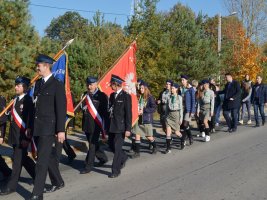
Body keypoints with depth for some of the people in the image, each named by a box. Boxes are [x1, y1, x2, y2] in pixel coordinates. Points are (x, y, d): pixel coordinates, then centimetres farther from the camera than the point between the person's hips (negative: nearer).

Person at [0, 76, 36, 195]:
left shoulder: (28, 100, -12)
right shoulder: (16, 99, 12)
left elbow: (30, 119, -16)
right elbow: (14, 117, 15)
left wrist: (27, 137, -19)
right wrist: (11, 135, 15)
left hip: (23, 136, -8)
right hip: (15, 136, 8)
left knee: (18, 161, -1)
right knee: (23, 158, 16)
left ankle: (12, 186, 8)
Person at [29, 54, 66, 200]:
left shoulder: (57, 85, -9)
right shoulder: (38, 83, 13)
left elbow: (61, 109, -12)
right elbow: (35, 105, 16)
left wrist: (61, 130, -15)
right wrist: (30, 125, 14)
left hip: (49, 129, -7)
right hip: (38, 128, 8)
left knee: (42, 161, -8)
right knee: (49, 158, 18)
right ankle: (58, 182, 36)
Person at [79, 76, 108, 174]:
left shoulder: (101, 96, -8)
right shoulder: (85, 95, 12)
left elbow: (105, 112, -8)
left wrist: (105, 127, -10)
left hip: (95, 125, -7)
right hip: (86, 124, 7)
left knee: (92, 145, -3)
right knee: (93, 144, 16)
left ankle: (89, 166, 5)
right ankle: (103, 158, 37)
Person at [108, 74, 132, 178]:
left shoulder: (126, 96, -9)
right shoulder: (112, 95, 12)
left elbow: (128, 114, -11)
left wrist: (128, 129, -15)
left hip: (120, 126, -7)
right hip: (111, 126, 7)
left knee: (117, 148, -3)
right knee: (111, 145, 14)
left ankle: (116, 170, 7)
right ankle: (123, 158, 39)